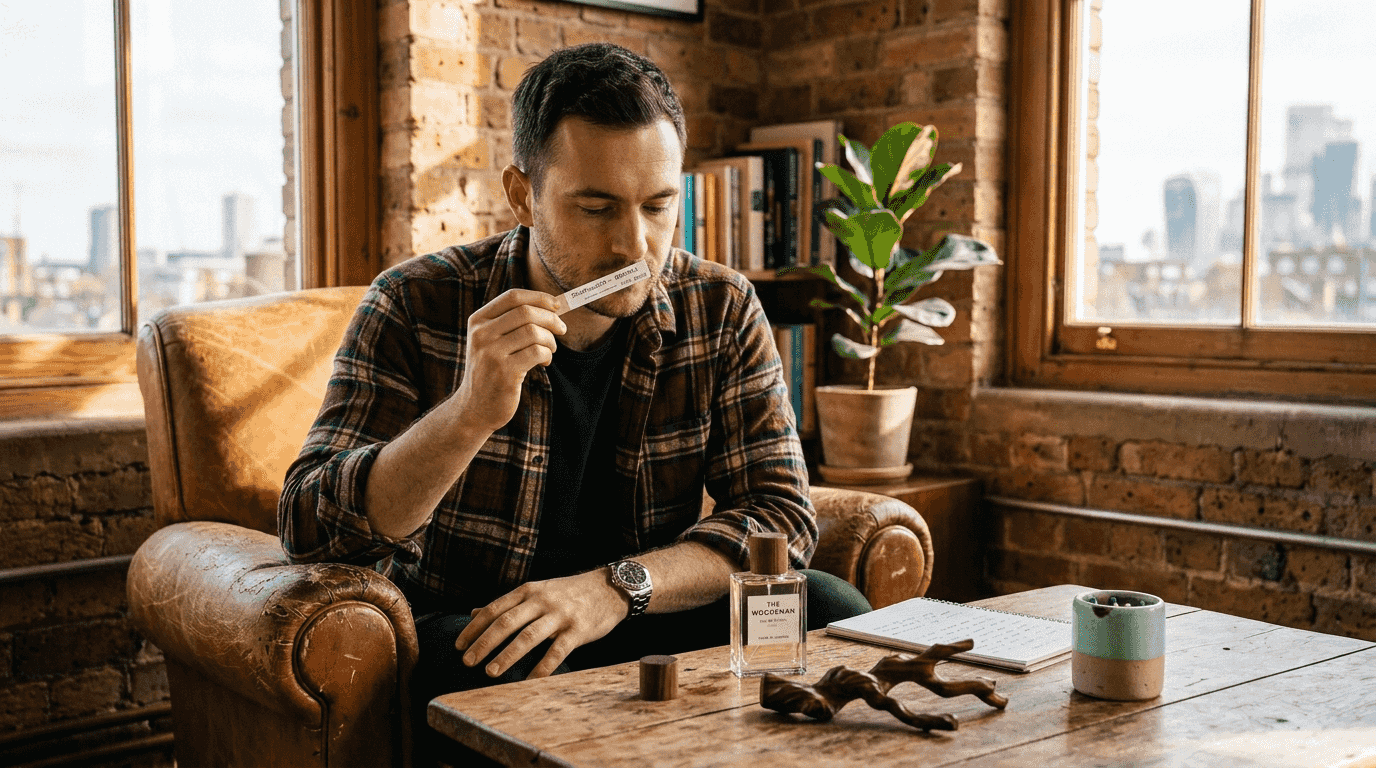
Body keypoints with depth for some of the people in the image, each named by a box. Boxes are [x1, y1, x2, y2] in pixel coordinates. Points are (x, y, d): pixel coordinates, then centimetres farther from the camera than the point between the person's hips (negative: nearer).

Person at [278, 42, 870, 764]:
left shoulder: (721, 308, -3)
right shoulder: (416, 307, -10)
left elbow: (781, 510, -7)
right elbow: (308, 527, -15)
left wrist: (614, 588, -25)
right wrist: (472, 412, -32)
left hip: (645, 624, 3)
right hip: (456, 629, -3)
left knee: (830, 612, -20)